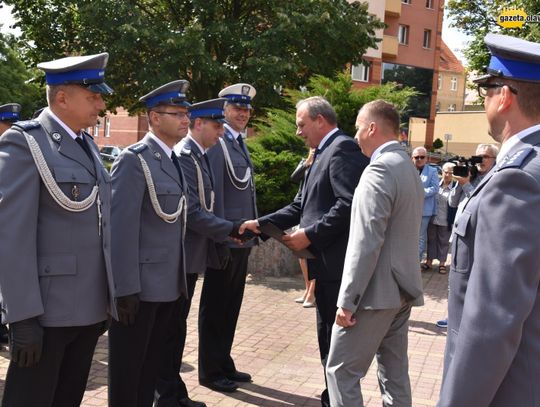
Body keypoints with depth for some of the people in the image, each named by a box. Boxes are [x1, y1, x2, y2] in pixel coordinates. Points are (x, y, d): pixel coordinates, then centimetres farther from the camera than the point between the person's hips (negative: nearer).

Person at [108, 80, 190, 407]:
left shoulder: (173, 160, 13)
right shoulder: (134, 159, -13)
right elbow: (122, 227, -19)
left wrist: (179, 279, 10)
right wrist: (126, 288, -21)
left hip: (168, 283, 8)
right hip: (139, 285, -8)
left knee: (152, 364, 18)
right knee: (128, 369, 6)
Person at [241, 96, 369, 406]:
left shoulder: (342, 148, -13)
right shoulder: (325, 152, 19)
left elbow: (349, 204, -24)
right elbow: (302, 205, 17)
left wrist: (310, 234, -19)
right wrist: (261, 224, 7)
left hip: (338, 262, -10)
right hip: (327, 262, 10)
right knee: (329, 337, 17)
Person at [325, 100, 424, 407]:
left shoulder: (380, 168, -16)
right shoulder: (409, 167, 15)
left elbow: (367, 242, -22)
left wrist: (347, 300, -19)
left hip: (377, 290, -9)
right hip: (403, 287, 9)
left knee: (342, 371, -1)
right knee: (395, 373, 14)